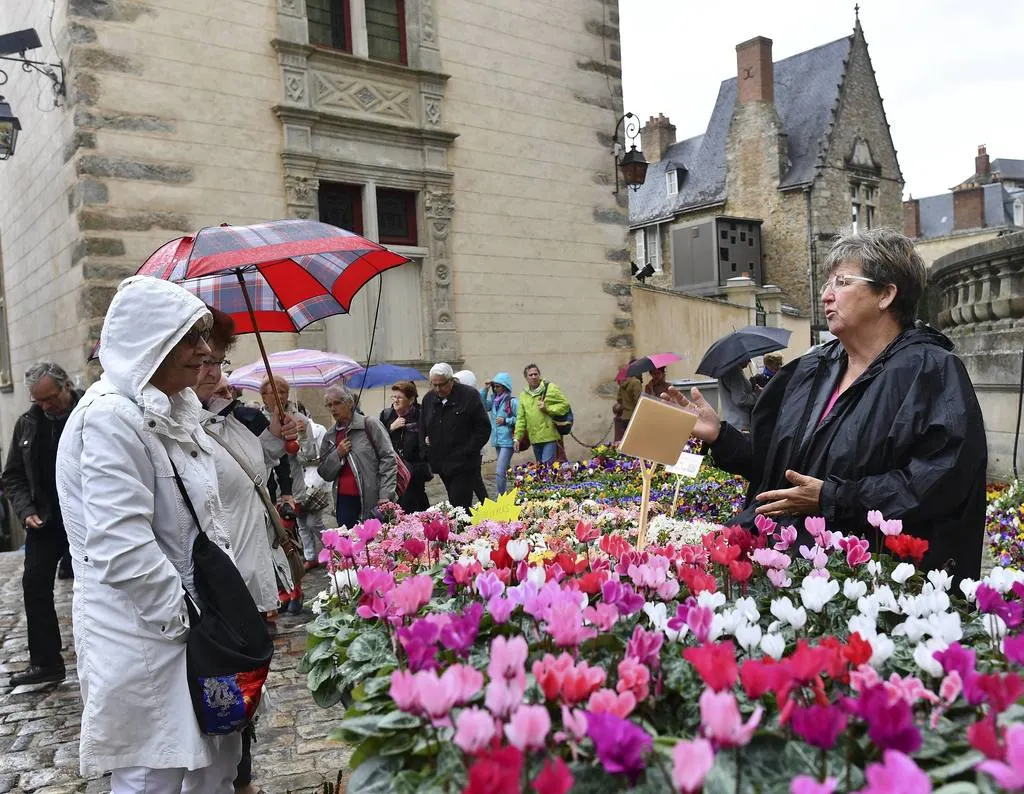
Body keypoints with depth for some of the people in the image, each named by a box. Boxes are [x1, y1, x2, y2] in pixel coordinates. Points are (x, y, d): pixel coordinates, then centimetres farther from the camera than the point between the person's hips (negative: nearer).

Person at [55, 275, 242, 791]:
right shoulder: (110, 418, -19)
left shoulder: (174, 412, 11)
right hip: (143, 637, -9)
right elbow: (121, 550, -25)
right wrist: (189, 621, -16)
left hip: (193, 622, 9)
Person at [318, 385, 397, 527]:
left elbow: (388, 459, -6)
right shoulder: (329, 436, 12)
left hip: (373, 501, -4)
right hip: (344, 502, 4)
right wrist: (337, 455, -5)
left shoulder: (369, 424, -2)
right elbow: (325, 473, 14)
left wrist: (385, 495, -12)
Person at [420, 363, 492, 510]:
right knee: (454, 505, 11)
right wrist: (425, 442, 7)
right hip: (441, 464, 6)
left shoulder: (470, 396, -7)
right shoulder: (429, 399, 9)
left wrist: (467, 451, -12)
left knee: (459, 506, -13)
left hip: (463, 466, -6)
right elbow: (422, 428, 24)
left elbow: (484, 428, -6)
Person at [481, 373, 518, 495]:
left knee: (499, 472, -12)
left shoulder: (512, 402, -9)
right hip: (497, 441, 7)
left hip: (508, 441, -7)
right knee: (505, 470, 15)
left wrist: (506, 421, -14)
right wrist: (485, 389, 0)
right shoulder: (493, 401, 10)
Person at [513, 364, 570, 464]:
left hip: (550, 437, -5)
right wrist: (517, 438, 7)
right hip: (534, 439, 5)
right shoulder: (523, 395, 13)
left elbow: (565, 405, -2)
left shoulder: (550, 388, 0)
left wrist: (547, 409, -12)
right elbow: (521, 418, 13)